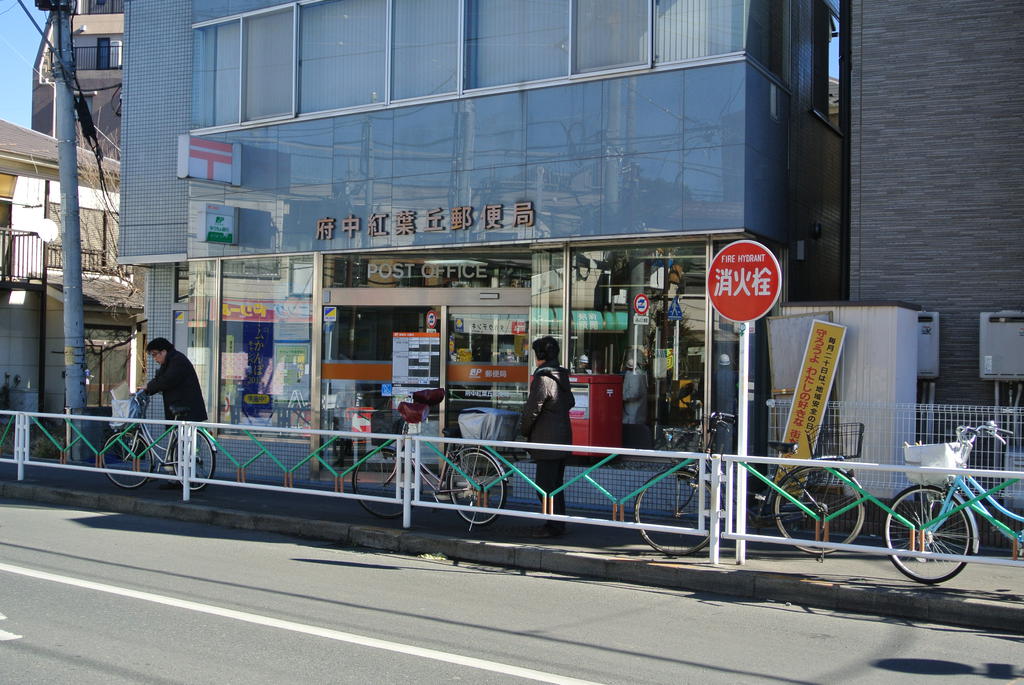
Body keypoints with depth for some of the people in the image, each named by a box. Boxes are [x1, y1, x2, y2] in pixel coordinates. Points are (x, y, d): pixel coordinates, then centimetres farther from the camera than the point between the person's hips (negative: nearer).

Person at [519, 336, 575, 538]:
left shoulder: (543, 378, -17)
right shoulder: (562, 376, 12)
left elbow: (532, 409, -16)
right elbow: (571, 402, 23)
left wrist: (524, 430, -2)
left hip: (547, 441, -10)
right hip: (563, 438, 10)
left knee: (545, 485, -4)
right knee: (555, 484, 16)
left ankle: (554, 526, -2)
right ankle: (558, 524, 22)